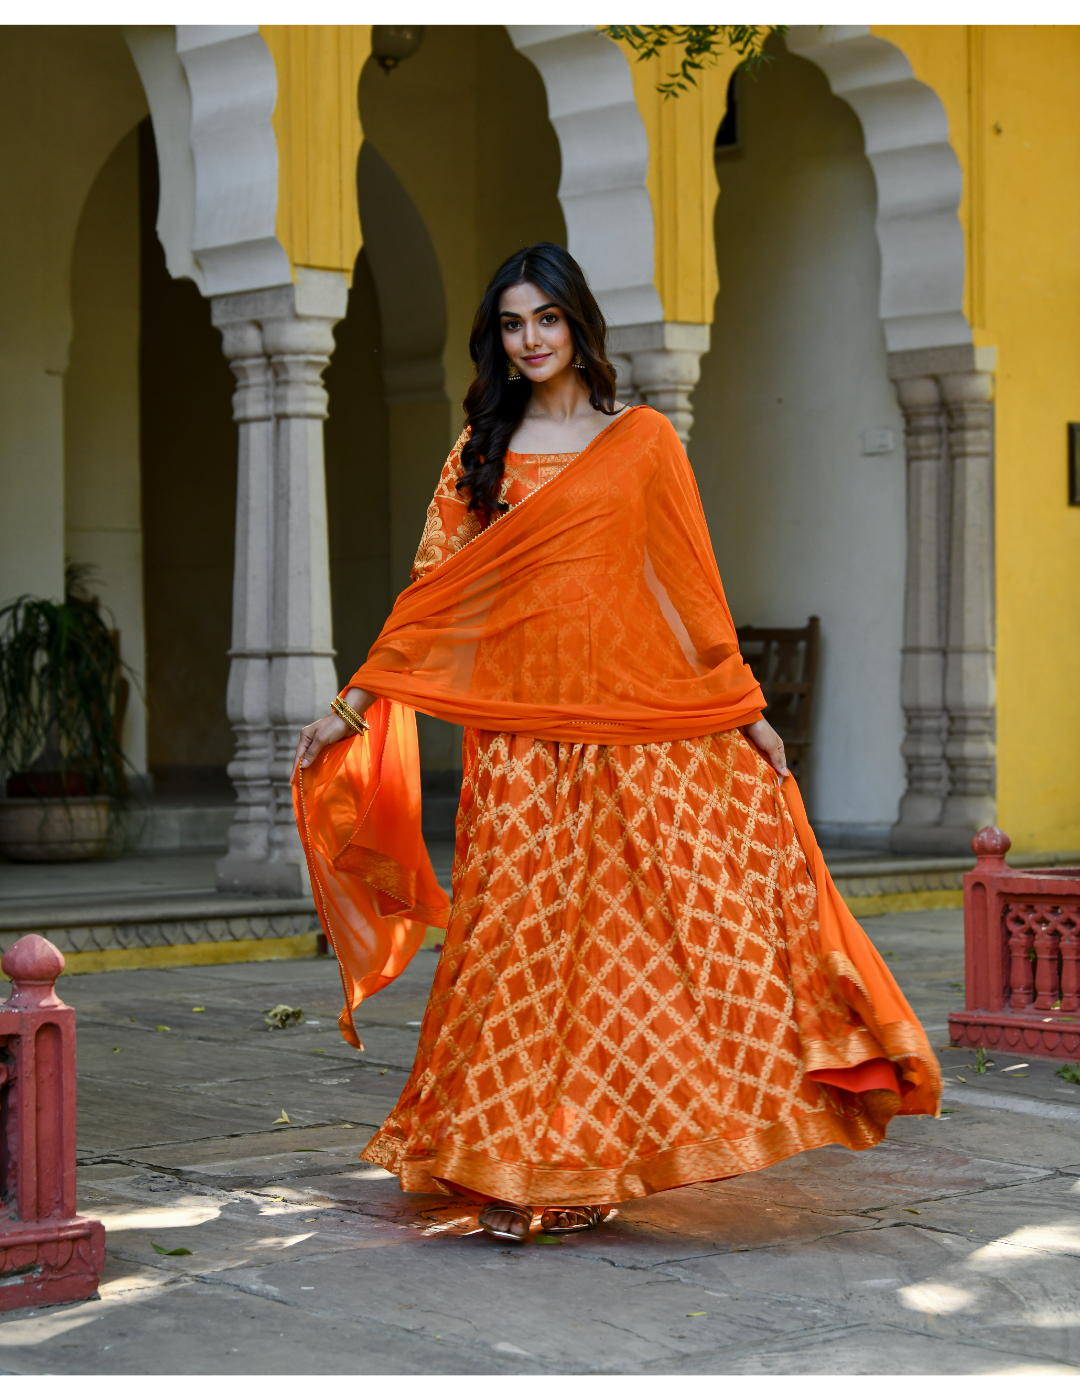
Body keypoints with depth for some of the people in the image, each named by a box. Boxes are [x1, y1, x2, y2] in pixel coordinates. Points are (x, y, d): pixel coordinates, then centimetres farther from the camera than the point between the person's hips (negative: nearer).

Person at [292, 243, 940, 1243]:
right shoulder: (480, 454, 12)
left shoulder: (641, 439, 8)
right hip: (518, 733, 1)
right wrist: (355, 702, 3)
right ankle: (508, 1169, 6)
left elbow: (688, 581, 8)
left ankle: (588, 1165, 6)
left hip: (636, 728, -1)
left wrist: (745, 708, 5)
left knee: (626, 936, -5)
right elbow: (433, 589, 10)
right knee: (517, 940, -2)